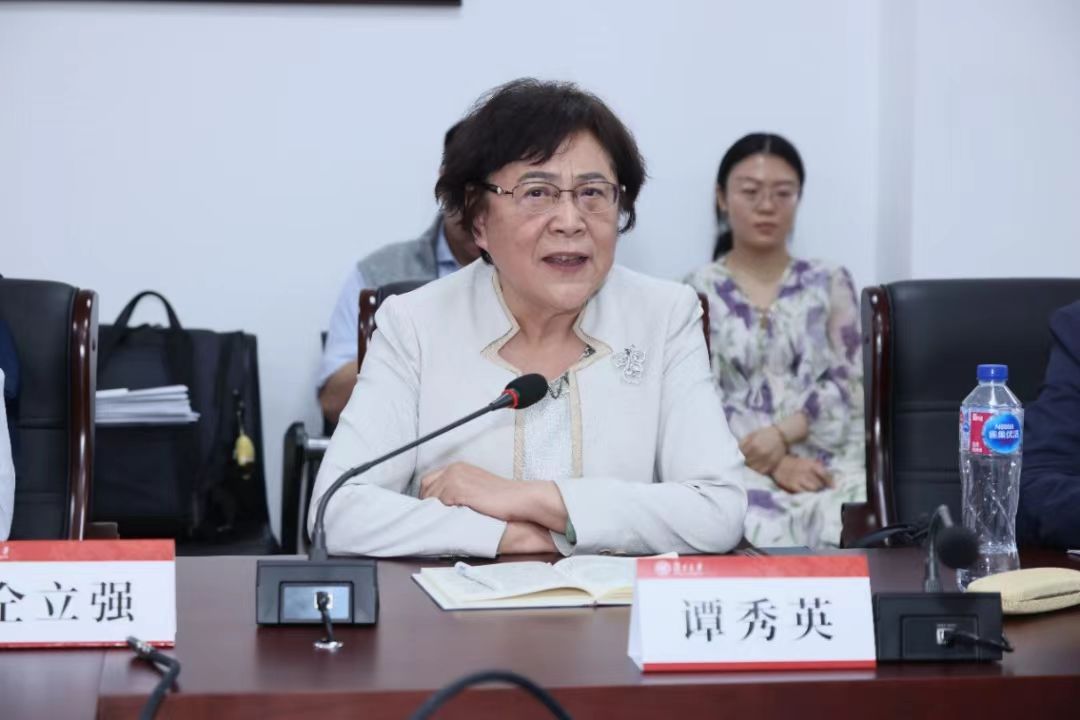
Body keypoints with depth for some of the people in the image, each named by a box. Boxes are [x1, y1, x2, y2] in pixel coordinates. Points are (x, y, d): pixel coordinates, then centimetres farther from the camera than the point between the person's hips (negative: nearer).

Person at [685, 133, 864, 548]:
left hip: (828, 456, 1)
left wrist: (782, 434, -12)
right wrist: (773, 463, -14)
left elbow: (847, 385, 6)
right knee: (764, 534, -35)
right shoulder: (696, 294, 9)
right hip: (736, 461, -1)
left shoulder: (830, 284, 14)